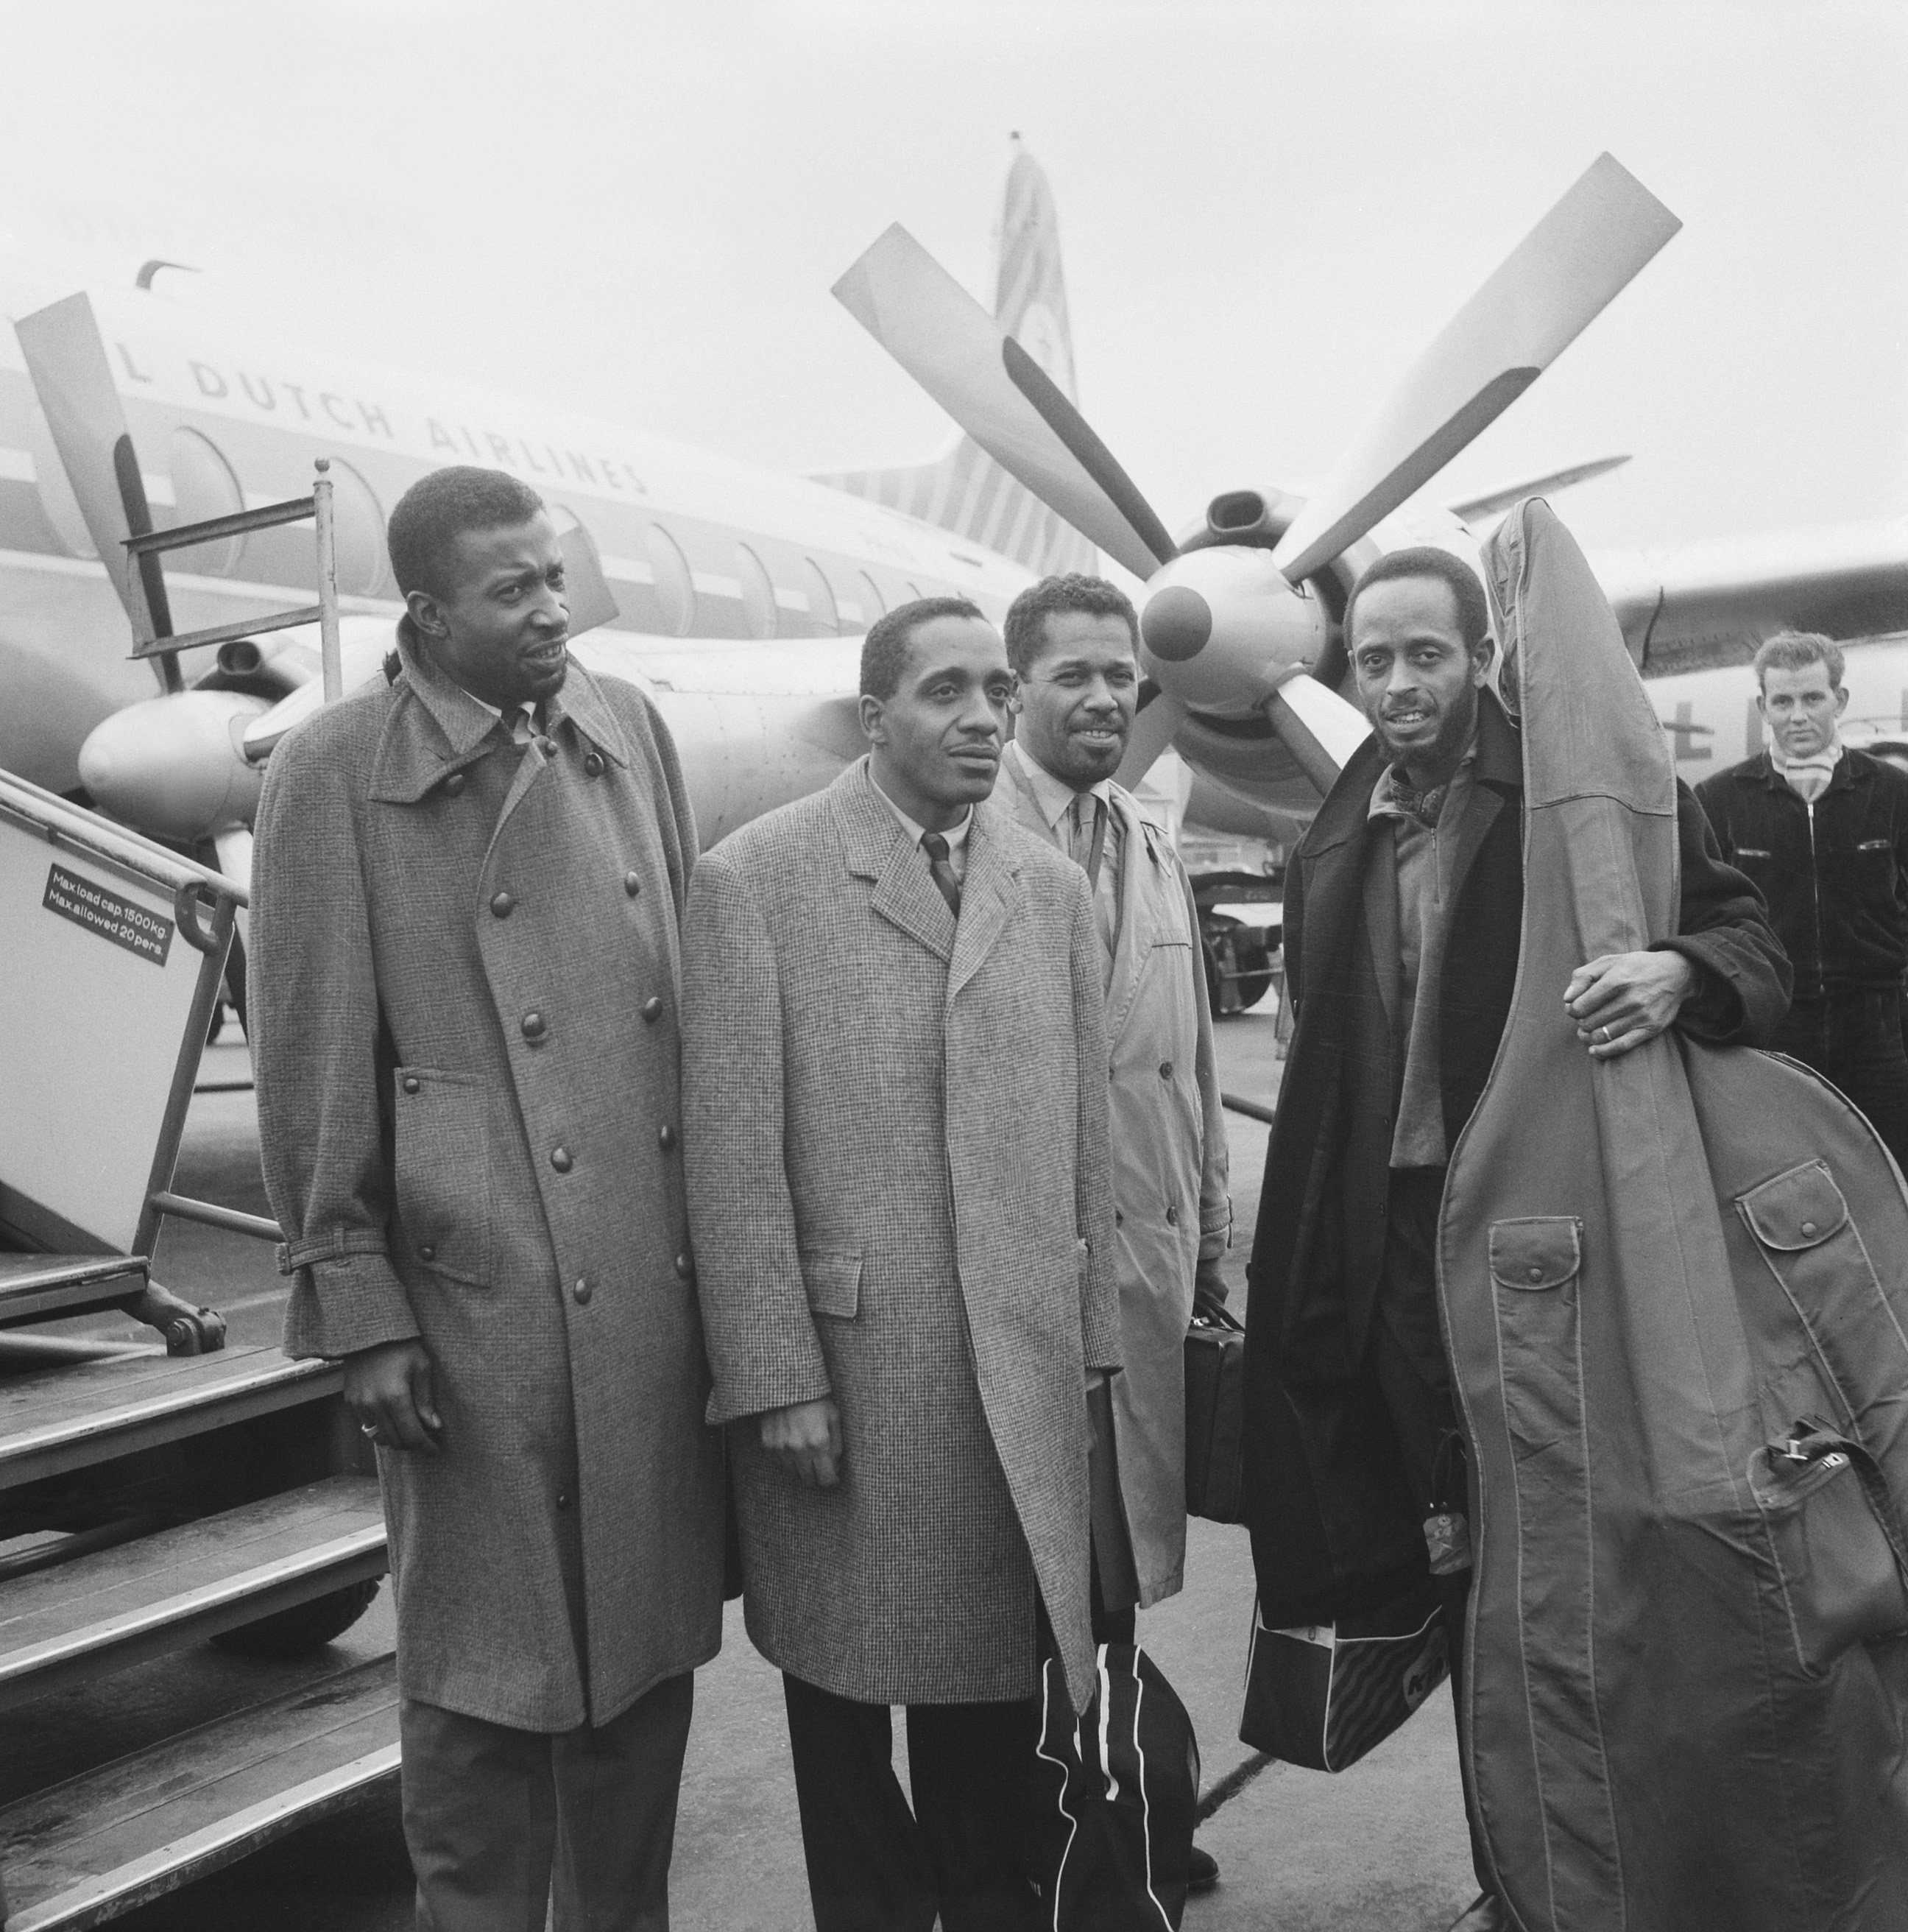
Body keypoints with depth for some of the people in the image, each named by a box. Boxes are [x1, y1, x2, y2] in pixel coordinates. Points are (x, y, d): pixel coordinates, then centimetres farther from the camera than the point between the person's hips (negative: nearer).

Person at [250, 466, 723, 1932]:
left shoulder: (631, 729, 7)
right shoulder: (336, 774, -5)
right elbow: (314, 1067, -4)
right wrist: (359, 1314, -6)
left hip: (665, 1283, 5)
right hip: (483, 1300, -4)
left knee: (649, 1649, 16)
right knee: (487, 1677, 8)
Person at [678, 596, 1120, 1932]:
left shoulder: (1054, 887, 9)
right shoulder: (753, 880, -6)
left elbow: (1085, 1143, 10)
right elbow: (732, 1152, -9)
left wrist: (1092, 1343, 8)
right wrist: (775, 1376, -12)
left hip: (1021, 1371, 4)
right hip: (839, 1361, -3)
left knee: (997, 1680, 14)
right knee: (844, 1681, 11)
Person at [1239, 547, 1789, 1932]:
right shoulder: (1338, 843, 9)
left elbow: (1756, 947, -7)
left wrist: (1681, 969, -30)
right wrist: (1304, 1272, 13)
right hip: (1402, 1243, 4)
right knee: (1471, 1574, 12)